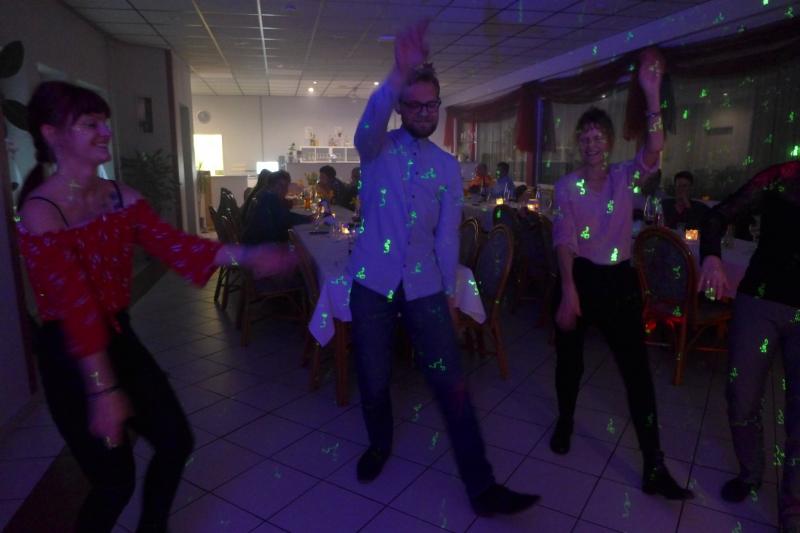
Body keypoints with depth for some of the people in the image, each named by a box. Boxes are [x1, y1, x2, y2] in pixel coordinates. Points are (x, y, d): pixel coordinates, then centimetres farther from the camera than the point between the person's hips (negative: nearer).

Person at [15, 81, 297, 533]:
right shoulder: (40, 211, -19)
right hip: (71, 357, -7)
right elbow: (76, 303, -25)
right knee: (115, 480, 6)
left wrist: (245, 255, -22)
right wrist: (102, 389, -25)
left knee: (176, 440, 14)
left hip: (120, 338, 7)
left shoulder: (121, 196, 2)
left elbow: (172, 245, -9)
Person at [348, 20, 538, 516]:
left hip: (424, 285, 1)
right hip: (373, 282, -1)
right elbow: (368, 123, -25)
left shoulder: (448, 166, 7)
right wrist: (399, 74, -41)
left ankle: (483, 488, 9)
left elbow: (448, 234, 6)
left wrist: (449, 293, 5)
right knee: (374, 379, 9)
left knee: (452, 384, -1)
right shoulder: (378, 149, 1)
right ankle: (380, 444, 40)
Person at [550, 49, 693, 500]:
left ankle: (655, 467, 8)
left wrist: (652, 95, -27)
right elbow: (564, 239, -11)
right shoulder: (567, 186, -1)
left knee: (638, 369, -1)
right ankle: (565, 423, 39)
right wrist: (568, 290, -21)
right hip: (578, 278, -1)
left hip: (619, 280, 1)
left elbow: (654, 150, -18)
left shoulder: (626, 178, 3)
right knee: (570, 359, 12)